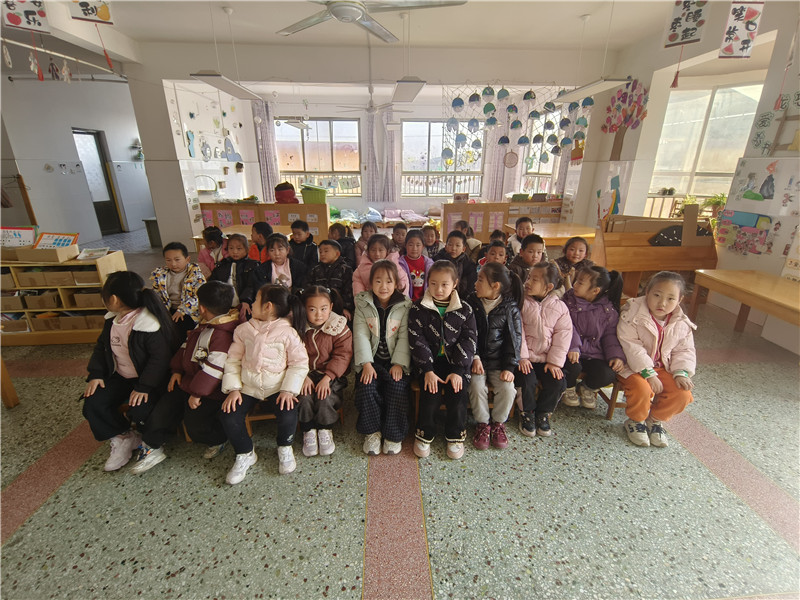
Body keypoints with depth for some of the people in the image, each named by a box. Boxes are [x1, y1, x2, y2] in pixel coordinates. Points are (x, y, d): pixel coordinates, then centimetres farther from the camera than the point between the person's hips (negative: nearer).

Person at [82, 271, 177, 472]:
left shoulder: (149, 324, -26)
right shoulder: (112, 319, 2)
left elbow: (160, 357, -26)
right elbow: (101, 346, 13)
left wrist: (144, 386, -28)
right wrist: (95, 374, 2)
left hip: (149, 379, -8)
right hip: (121, 376, 8)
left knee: (140, 411, -27)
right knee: (92, 404, -7)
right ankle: (123, 437, 12)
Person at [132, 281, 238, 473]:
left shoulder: (222, 334, -29)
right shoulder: (204, 324, 4)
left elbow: (214, 369, -29)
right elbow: (187, 346, 17)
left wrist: (197, 394, -22)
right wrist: (177, 370, 11)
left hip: (209, 391, -10)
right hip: (187, 381, 10)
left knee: (195, 428, -11)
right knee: (161, 411, 10)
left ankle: (220, 438, 20)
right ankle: (151, 449, 31)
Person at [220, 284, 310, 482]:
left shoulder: (288, 332, -8)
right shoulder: (245, 329, 4)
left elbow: (299, 363, -8)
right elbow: (233, 359, 5)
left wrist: (288, 389, -18)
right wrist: (233, 388, -6)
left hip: (277, 387, -3)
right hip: (247, 386, 4)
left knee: (288, 415, -27)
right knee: (228, 417, -17)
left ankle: (285, 447, 10)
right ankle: (245, 454, 13)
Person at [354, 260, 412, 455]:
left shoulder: (404, 305, 1)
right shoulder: (362, 304, 3)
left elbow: (404, 336, -4)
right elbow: (361, 335, -5)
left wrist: (399, 363, -14)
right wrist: (366, 363, -16)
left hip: (395, 360, 0)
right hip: (372, 360, 1)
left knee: (397, 387, -24)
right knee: (366, 387, -24)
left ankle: (394, 435, -1)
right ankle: (372, 432, 1)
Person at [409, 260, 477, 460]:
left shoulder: (465, 310, 0)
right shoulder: (419, 310, -2)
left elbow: (469, 340, -2)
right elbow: (417, 341, -7)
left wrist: (458, 370, -12)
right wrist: (427, 370, -15)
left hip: (456, 362, 1)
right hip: (429, 362, 0)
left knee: (458, 393, -17)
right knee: (430, 393, -19)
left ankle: (455, 436, 10)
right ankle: (424, 435, 8)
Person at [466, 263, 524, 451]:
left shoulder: (510, 308, -2)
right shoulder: (471, 304, 1)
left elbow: (515, 339, -2)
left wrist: (509, 367, -9)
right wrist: (474, 357, -12)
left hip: (498, 361, 0)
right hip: (476, 359, 0)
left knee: (507, 388, -20)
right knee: (477, 386, -23)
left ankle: (498, 423, 9)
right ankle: (482, 424, 3)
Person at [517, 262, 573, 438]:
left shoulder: (559, 306, 0)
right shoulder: (521, 302, -6)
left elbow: (563, 335, 0)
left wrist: (554, 361, -6)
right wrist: (522, 357, -15)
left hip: (546, 359, 3)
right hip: (525, 358, -2)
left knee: (558, 383, -13)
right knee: (527, 381, -22)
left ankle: (543, 413, 15)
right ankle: (527, 413, 7)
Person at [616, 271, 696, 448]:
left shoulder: (682, 325, -1)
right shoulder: (632, 315, -18)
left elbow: (684, 351, 6)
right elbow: (632, 347, -22)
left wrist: (681, 373, -12)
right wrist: (649, 374, -26)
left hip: (662, 367, 5)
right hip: (633, 366, -5)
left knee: (682, 392, -16)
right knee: (641, 388, -30)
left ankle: (656, 420, 12)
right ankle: (635, 421, 2)